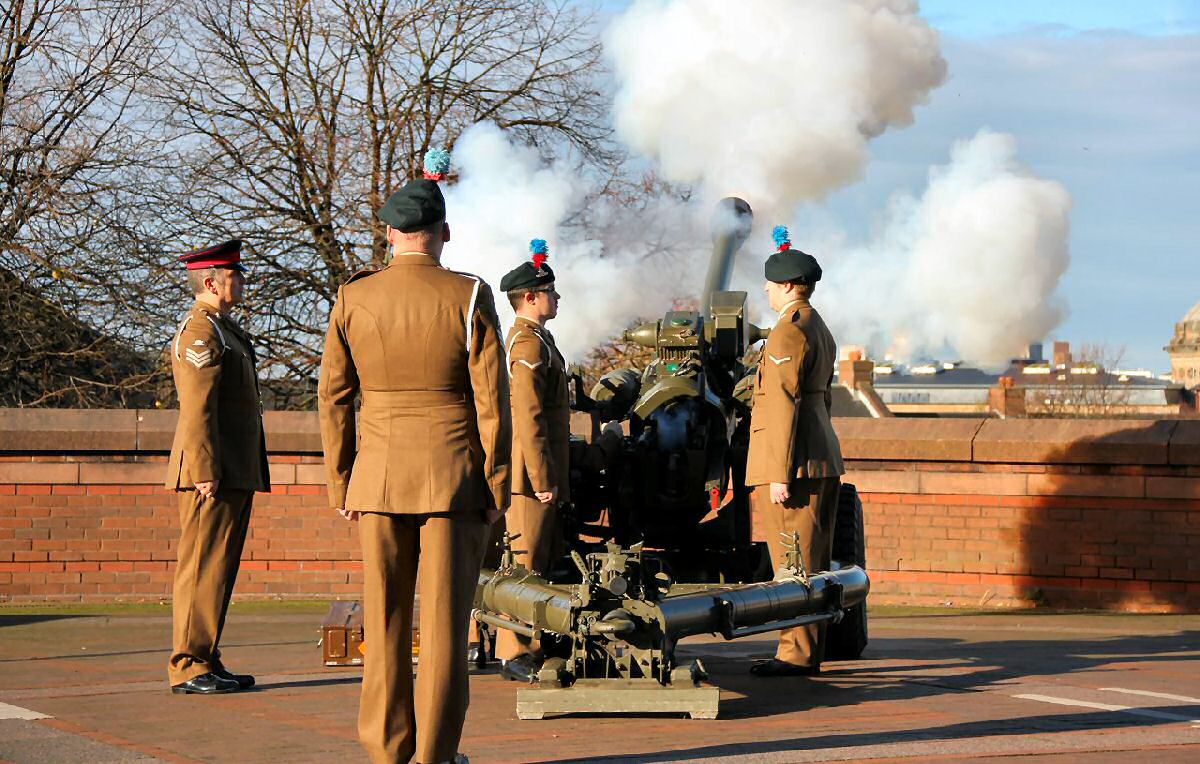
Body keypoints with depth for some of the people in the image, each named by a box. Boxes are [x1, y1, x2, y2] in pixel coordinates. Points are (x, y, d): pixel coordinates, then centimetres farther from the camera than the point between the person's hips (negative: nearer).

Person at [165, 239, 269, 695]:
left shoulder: (224, 329, 22)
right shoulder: (201, 332, -12)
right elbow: (197, 409, -19)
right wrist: (206, 473, -24)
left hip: (235, 474, 10)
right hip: (216, 473, -10)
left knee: (218, 569, 11)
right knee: (203, 568, -9)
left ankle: (205, 662, 15)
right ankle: (189, 667, -8)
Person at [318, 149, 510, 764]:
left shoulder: (353, 299, 0)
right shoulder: (468, 297, -7)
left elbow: (332, 398, 3)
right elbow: (491, 399, -8)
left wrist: (340, 483, 10)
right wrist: (498, 485, -2)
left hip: (378, 479, 2)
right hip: (454, 480, -2)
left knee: (384, 619, 8)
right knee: (444, 618, 1)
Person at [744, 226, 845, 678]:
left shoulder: (788, 332, -13)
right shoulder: (820, 329, 18)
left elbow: (784, 406, -18)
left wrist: (780, 474, -20)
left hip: (793, 463, -10)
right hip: (823, 460, 10)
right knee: (813, 562, 11)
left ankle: (797, 653, -7)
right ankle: (810, 651, 15)